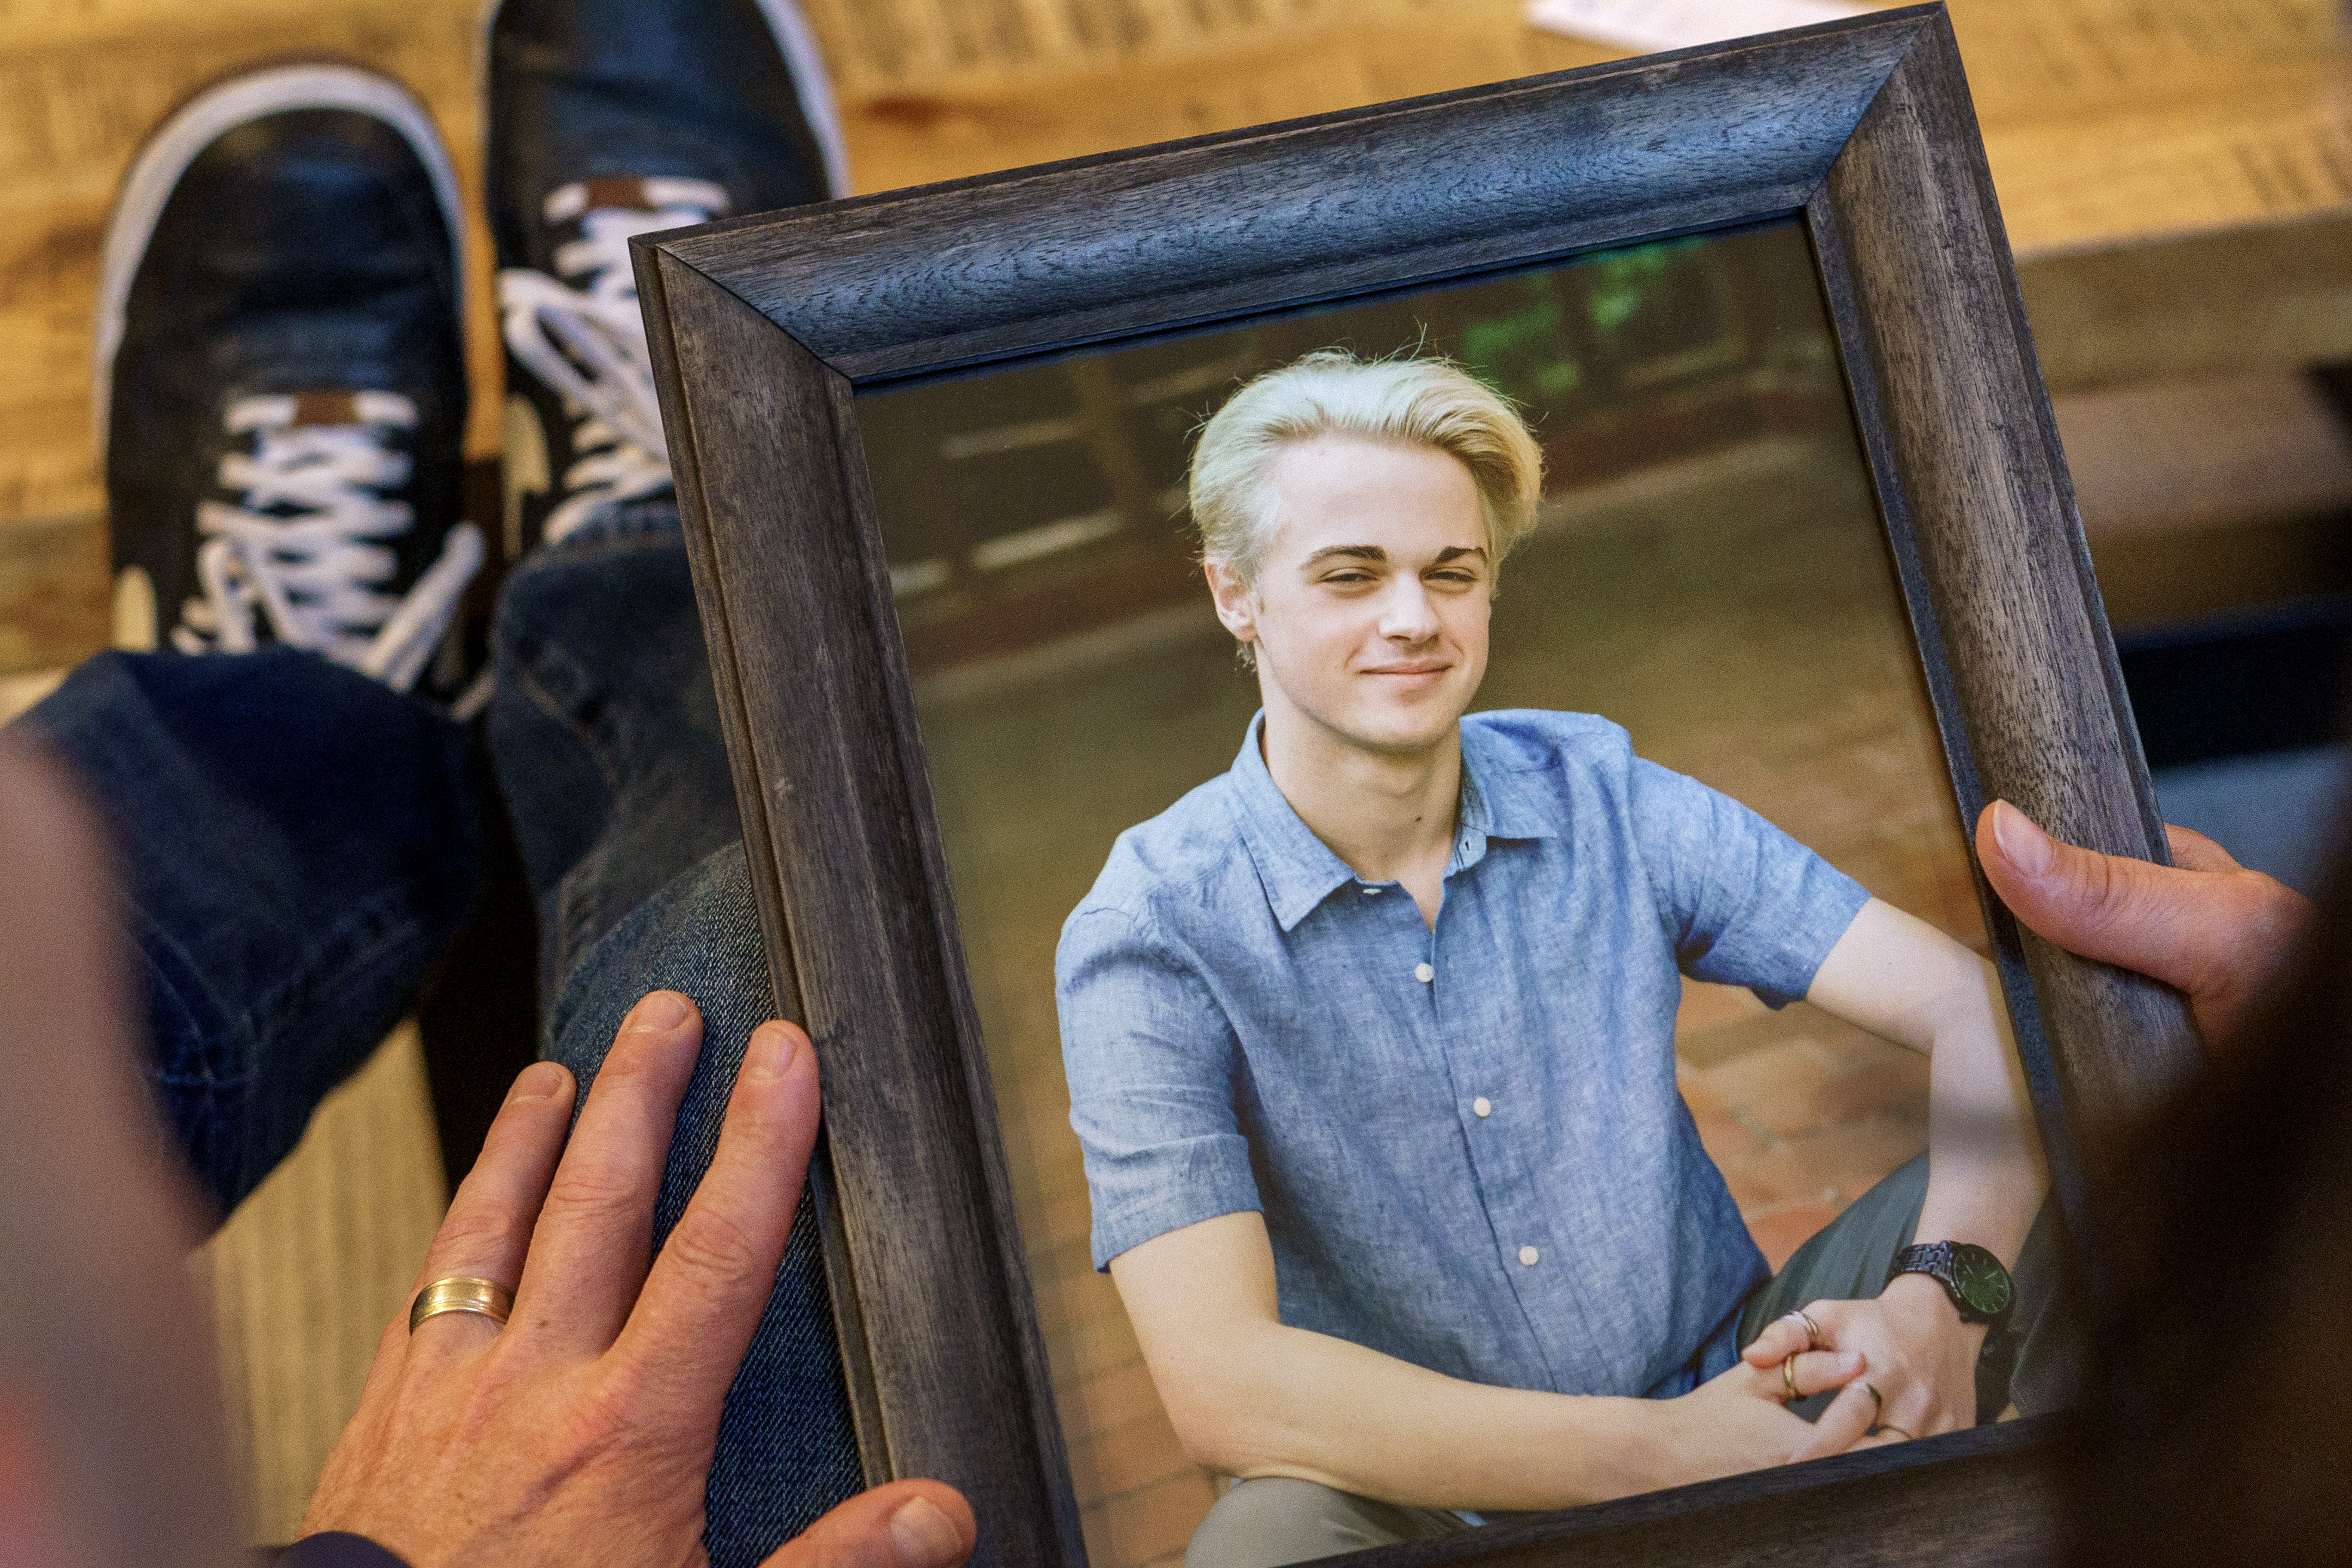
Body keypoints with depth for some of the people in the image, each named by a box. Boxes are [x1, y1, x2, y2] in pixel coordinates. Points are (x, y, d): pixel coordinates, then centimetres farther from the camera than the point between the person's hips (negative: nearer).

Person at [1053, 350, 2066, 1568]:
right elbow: (1220, 1385, -25)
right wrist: (1660, 1454, -32)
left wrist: (1935, 1300, -29)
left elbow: (1977, 1004, -7)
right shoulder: (1147, 938, -14)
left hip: (1727, 1393, 4)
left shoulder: (1603, 799, -3)